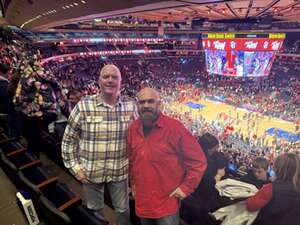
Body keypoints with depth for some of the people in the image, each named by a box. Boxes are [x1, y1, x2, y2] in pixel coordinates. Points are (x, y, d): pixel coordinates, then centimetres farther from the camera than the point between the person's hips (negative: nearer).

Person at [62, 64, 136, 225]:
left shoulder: (130, 107, -6)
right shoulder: (83, 106, -14)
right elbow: (69, 138, -5)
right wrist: (74, 166, -6)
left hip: (120, 171, 1)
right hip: (91, 172, -1)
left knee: (123, 209, 19)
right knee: (95, 210, 22)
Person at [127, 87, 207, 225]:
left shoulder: (174, 127, -18)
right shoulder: (133, 129, -2)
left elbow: (198, 160, -13)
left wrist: (186, 187, -13)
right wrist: (133, 182, 14)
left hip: (167, 201, -5)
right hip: (142, 200, 5)